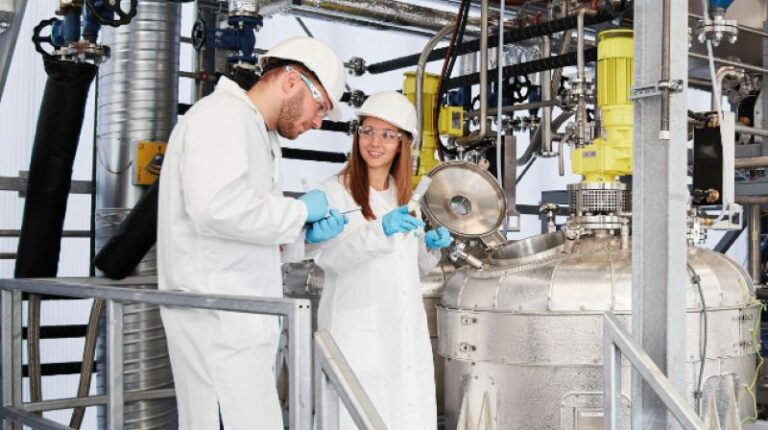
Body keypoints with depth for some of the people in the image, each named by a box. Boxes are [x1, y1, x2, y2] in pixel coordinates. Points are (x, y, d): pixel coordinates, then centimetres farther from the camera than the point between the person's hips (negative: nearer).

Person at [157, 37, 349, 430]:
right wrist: (300, 210, -12)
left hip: (232, 316, 10)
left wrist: (303, 235, 6)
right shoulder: (223, 114, -8)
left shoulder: (255, 134, 22)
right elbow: (218, 207, -25)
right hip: (218, 315, -10)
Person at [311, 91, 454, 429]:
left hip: (407, 332, 5)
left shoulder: (405, 197, 17)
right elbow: (328, 256, -17)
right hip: (358, 334, -5)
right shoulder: (334, 192, -1)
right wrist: (380, 231, -30)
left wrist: (431, 247, 5)